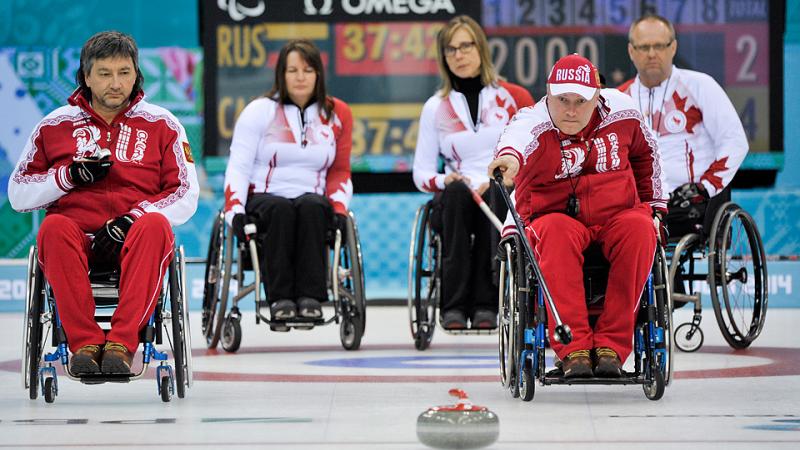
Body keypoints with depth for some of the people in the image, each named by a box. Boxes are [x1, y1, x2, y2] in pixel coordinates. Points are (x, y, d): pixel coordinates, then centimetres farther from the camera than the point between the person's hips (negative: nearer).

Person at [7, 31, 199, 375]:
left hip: (133, 240, 0)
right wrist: (70, 175, -7)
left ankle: (122, 343, -43)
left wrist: (133, 219, -13)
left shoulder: (161, 124, 12)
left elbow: (186, 196, 5)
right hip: (77, 237, 0)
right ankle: (84, 342, -40)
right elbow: (18, 194, 12)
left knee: (155, 226, -35)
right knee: (54, 227, -34)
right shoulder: (56, 125, 13)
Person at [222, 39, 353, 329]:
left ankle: (310, 297, -43)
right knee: (280, 209, -38)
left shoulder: (338, 114, 12)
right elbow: (238, 166, 0)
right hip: (263, 200, -1)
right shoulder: (259, 111, 5)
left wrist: (339, 208, -3)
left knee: (311, 206, -36)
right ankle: (279, 299, -44)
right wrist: (235, 210, -15)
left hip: (313, 203, 1)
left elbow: (339, 172, 15)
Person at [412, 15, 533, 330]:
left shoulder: (514, 98, 8)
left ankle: (485, 303, -39)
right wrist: (444, 181, -11)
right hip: (457, 203, 1)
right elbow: (421, 172, 12)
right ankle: (454, 305, -42)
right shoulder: (435, 108, 12)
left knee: (497, 195, -37)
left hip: (509, 198, -1)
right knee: (456, 191, -35)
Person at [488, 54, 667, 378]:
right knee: (557, 232, -38)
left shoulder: (621, 112, -2)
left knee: (639, 228, -32)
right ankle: (572, 348, -39)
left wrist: (653, 205, 23)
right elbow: (516, 137, -42)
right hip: (555, 215, -2)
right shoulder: (534, 123, -14)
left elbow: (645, 153, 20)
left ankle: (611, 345, -30)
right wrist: (510, 156, -66)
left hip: (615, 216, 3)